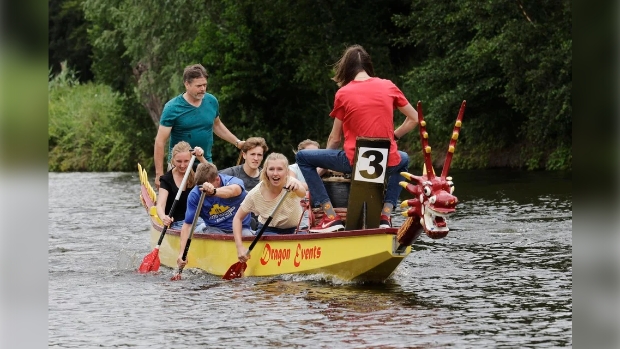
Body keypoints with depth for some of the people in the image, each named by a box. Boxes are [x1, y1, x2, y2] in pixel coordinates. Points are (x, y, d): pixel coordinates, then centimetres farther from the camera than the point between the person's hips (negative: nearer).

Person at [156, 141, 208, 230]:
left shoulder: (195, 172, 6)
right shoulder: (167, 179, -4)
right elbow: (160, 205, -18)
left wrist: (201, 158, -27)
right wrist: (163, 217, -41)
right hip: (176, 224, -3)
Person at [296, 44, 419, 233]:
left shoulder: (343, 93, 0)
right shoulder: (389, 86, 6)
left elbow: (335, 139, 7)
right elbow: (414, 119, 13)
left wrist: (323, 167, 21)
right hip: (387, 164, 3)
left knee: (303, 157, 12)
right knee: (403, 159, 40)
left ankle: (331, 217, 0)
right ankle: (386, 214, 18)